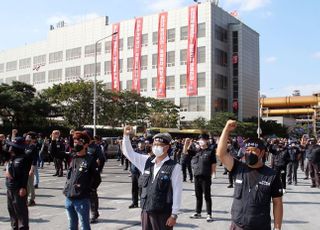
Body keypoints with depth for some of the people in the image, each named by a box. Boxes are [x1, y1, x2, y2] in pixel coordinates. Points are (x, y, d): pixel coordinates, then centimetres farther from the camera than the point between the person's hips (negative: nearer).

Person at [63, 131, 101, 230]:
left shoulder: (90, 160, -8)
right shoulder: (71, 157, 7)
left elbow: (97, 179, -5)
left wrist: (88, 190, -5)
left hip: (82, 199, -6)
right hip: (69, 198, 6)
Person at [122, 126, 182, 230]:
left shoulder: (174, 167, -10)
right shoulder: (146, 161, 6)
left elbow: (177, 192, -10)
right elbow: (129, 152, 13)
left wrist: (174, 215, -12)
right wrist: (126, 136, -1)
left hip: (163, 213, -5)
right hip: (146, 211, 5)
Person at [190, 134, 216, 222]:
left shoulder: (210, 151, -4)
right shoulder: (197, 151, 11)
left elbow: (213, 165, -5)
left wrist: (212, 174, -8)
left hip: (206, 177, -5)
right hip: (197, 176, 5)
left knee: (207, 196, 1)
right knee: (198, 196, 15)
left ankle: (209, 215, 9)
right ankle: (198, 213, 26)